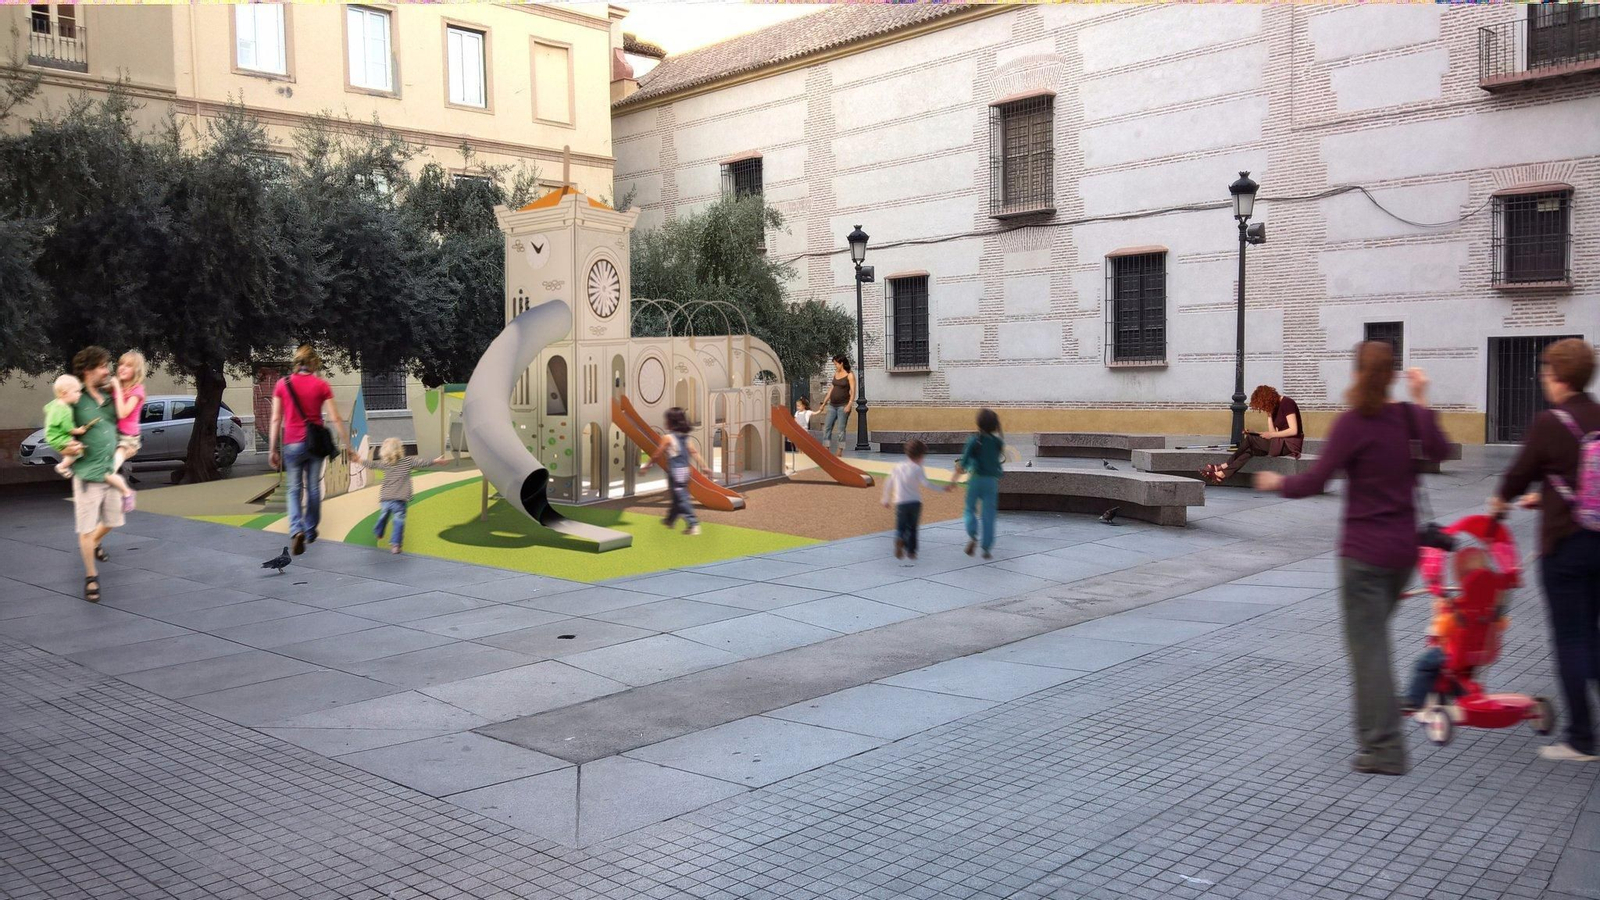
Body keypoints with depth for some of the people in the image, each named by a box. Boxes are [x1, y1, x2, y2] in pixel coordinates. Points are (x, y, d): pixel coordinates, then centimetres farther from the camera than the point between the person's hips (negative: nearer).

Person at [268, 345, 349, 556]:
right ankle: (310, 531, 24)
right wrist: (348, 446, 1)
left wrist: (272, 449, 4)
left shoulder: (282, 384, 0)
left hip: (292, 444, 0)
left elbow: (276, 419, -2)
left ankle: (296, 530, -16)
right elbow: (335, 419, -4)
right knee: (313, 488, 14)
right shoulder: (322, 385, -2)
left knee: (294, 490, 6)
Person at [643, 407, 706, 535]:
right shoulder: (685, 437, 7)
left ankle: (693, 524, -13)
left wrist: (646, 465, 5)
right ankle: (670, 520, 37)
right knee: (678, 497, 21)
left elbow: (657, 455, -6)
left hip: (675, 472, -8)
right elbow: (694, 452, 5)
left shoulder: (667, 438, -11)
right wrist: (703, 465, 8)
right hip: (685, 470, 8)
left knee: (681, 499, -7)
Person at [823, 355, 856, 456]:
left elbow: (853, 391, -10)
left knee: (841, 429, -4)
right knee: (826, 427, 2)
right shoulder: (835, 373, 12)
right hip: (832, 405, 7)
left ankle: (839, 452, 1)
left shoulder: (850, 375, -6)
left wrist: (849, 405, -20)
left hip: (843, 406, -7)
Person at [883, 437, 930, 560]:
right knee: (912, 527, 14)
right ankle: (911, 550, 13)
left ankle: (899, 539, -24)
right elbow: (926, 484, -16)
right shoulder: (918, 469, -4)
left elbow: (888, 484, 14)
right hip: (915, 502, -2)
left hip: (900, 502, 2)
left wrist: (886, 499, 25)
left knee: (900, 527, 8)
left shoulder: (898, 467, 10)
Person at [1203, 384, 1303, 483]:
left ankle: (1225, 466, -6)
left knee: (1249, 439, -15)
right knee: (1249, 450, -11)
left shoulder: (1287, 404, -10)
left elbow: (1294, 430, -19)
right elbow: (1273, 432, 8)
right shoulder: (1275, 407, 16)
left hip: (1291, 444, -8)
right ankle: (1224, 473, -23)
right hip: (1280, 443, 8)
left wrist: (1271, 435, -17)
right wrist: (1269, 415, 1)